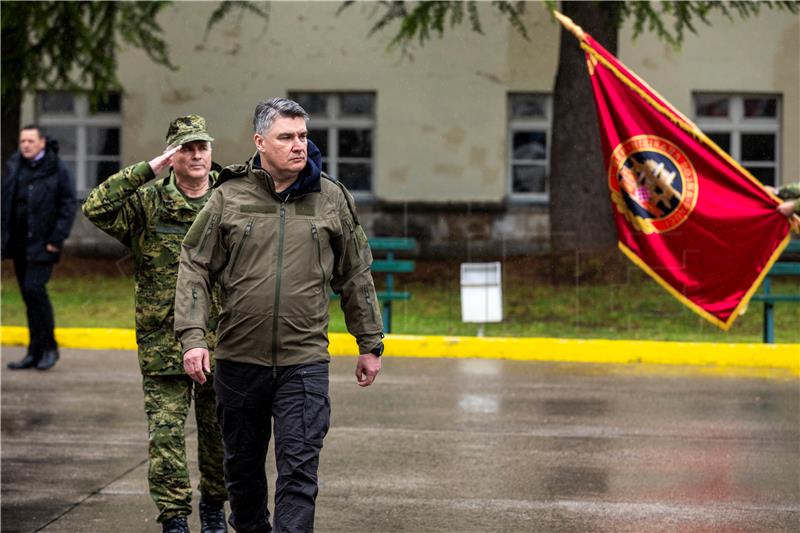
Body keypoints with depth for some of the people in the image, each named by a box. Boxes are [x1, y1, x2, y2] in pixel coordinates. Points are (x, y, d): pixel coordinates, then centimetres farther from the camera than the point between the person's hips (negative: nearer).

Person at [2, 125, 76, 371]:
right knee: (28, 295, 8)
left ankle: (48, 347, -2)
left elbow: (68, 205, -7)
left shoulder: (57, 170, -6)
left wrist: (57, 239, -12)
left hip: (41, 243, -6)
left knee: (34, 289, -15)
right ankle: (35, 352, 14)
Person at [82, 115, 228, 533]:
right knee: (166, 434, -4)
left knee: (217, 433, 13)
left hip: (220, 343, 2)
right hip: (163, 343, -2)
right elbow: (96, 208, -19)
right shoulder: (147, 203, -3)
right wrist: (149, 169, -21)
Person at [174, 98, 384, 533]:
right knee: (242, 464, 15)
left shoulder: (331, 198, 3)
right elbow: (195, 267, 2)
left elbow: (356, 276, 11)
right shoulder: (229, 197, 0)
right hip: (239, 360, 1)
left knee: (299, 469, -8)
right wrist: (192, 335, -9)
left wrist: (370, 345, 12)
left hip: (304, 362, -1)